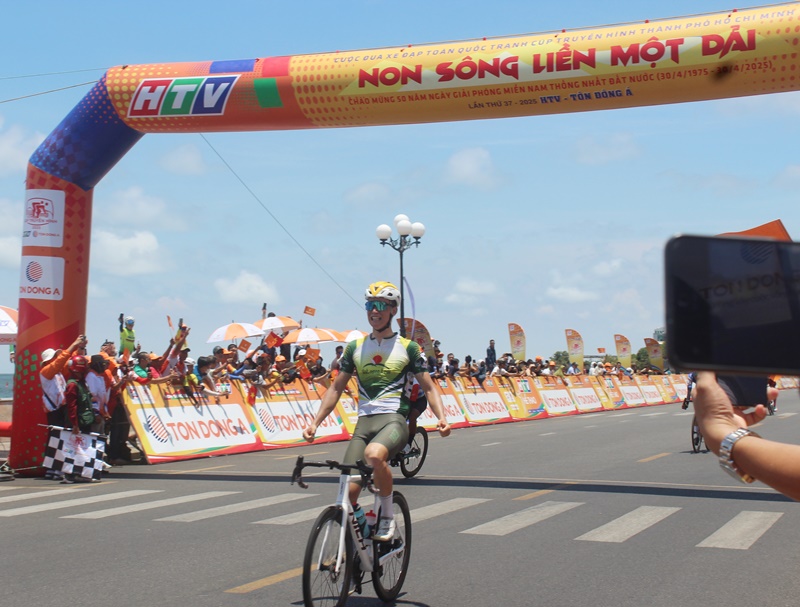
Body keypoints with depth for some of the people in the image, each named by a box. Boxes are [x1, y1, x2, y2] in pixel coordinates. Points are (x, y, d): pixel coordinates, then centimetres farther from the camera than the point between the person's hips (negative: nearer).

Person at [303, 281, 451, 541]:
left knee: (374, 454, -37)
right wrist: (315, 423, 7)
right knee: (349, 492, -11)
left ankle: (388, 516, -15)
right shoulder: (355, 347, 13)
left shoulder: (407, 347, 6)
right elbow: (336, 388, 17)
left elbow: (428, 388, 7)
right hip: (364, 422, 4)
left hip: (394, 419, -3)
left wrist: (441, 417, -11)